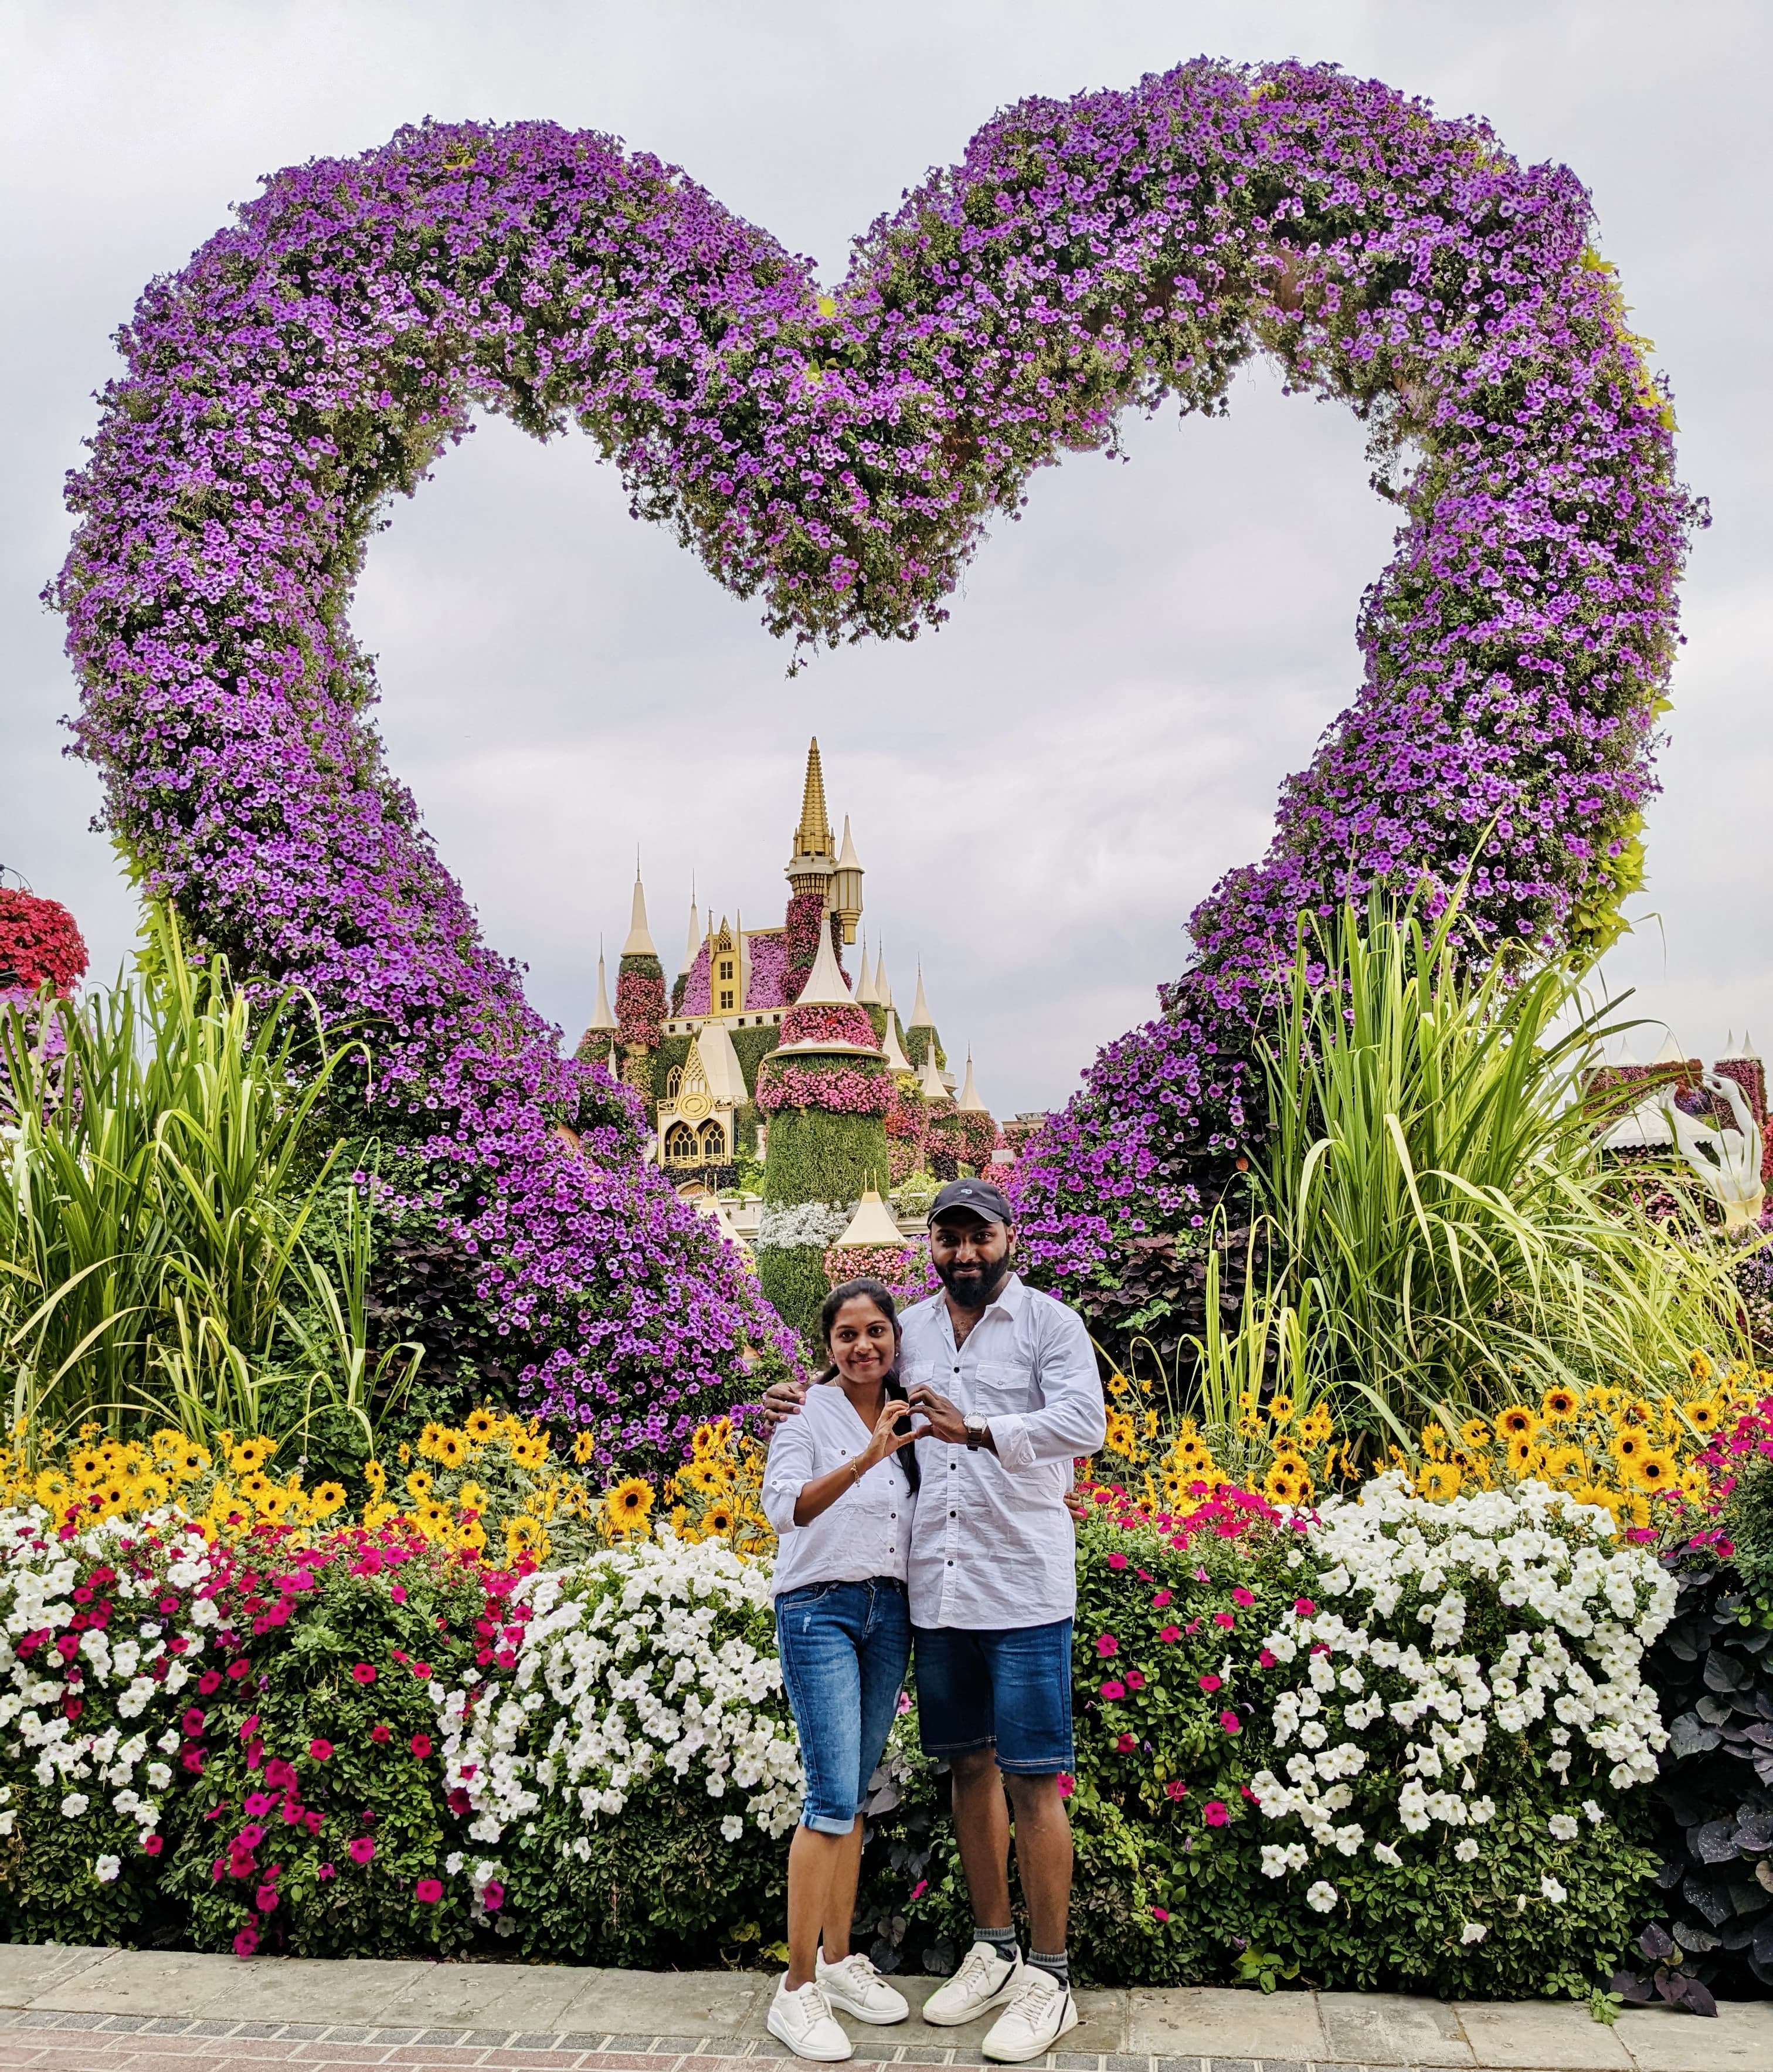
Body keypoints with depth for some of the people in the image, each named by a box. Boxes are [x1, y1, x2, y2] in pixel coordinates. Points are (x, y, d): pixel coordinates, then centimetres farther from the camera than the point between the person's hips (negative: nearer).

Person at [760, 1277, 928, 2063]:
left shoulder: (907, 1418, 8)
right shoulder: (809, 1414, -9)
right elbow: (783, 1507, -24)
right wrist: (865, 1458, -37)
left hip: (890, 1612, 6)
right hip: (819, 1609, -5)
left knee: (854, 1793, 13)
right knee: (833, 1798, -10)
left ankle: (838, 1960, 24)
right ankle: (797, 1991, -2)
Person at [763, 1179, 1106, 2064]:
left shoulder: (1049, 1322, -4)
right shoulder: (908, 1330, 11)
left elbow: (1085, 1423, -18)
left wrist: (978, 1430, -29)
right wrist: (800, 1412, 2)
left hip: (1023, 1589, -5)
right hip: (935, 1587, 5)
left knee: (1031, 1778, 0)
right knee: (969, 1765, 15)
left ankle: (1049, 1976, 12)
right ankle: (994, 1949, 30)